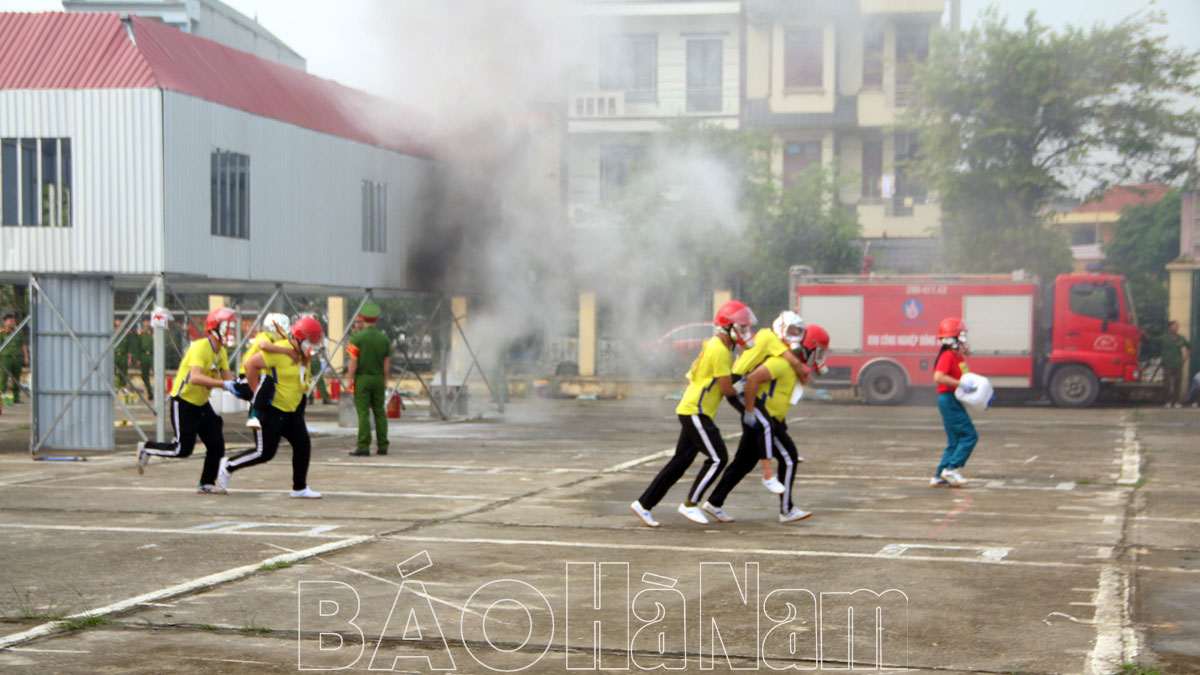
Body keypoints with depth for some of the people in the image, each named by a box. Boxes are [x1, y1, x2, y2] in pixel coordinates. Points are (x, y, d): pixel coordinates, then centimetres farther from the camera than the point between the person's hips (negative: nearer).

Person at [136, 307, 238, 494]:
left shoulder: (221, 352, 5)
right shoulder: (200, 347, -24)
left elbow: (228, 378, 5)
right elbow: (195, 378, -37)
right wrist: (224, 384, -41)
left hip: (201, 404, 8)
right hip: (183, 403, -8)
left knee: (217, 446, 1)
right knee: (183, 449, -6)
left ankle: (207, 484, 15)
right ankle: (146, 449, 16)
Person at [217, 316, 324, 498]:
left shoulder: (303, 355, 8)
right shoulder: (278, 351, -20)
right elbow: (250, 364, -20)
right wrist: (257, 392, -15)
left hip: (292, 411, 8)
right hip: (270, 410, -8)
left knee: (303, 445, -1)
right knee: (265, 452, -5)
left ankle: (299, 488, 8)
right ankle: (228, 466, 16)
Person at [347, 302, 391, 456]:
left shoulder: (357, 338, -10)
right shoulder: (384, 339, 2)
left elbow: (353, 361, -10)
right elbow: (387, 363, 5)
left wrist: (350, 378, -1)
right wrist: (385, 380, 15)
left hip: (362, 378, -4)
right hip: (378, 379, 4)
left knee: (363, 413, -3)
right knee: (380, 412, 10)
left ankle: (363, 447, -6)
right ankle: (382, 446, 11)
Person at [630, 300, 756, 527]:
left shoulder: (713, 345, 16)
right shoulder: (720, 351, -16)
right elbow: (727, 389, -16)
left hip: (691, 411, 10)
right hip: (695, 412, -10)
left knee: (680, 462, 10)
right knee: (717, 458, -8)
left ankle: (644, 504, 12)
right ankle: (690, 504, 0)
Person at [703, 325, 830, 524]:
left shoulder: (794, 363, 13)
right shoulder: (782, 362, -19)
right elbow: (753, 378, -26)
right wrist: (750, 410, -24)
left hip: (769, 419, 10)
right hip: (762, 418, -10)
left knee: (743, 463, 13)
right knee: (789, 459, -5)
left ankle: (714, 503, 17)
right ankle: (786, 510, 1)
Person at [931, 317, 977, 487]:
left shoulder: (959, 357, 17)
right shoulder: (948, 356, -13)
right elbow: (938, 377, -26)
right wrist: (961, 384, -26)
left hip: (954, 401, 10)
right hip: (948, 399, -10)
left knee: (955, 441, 10)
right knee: (969, 436, -12)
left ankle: (939, 477, 10)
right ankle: (951, 469, -11)